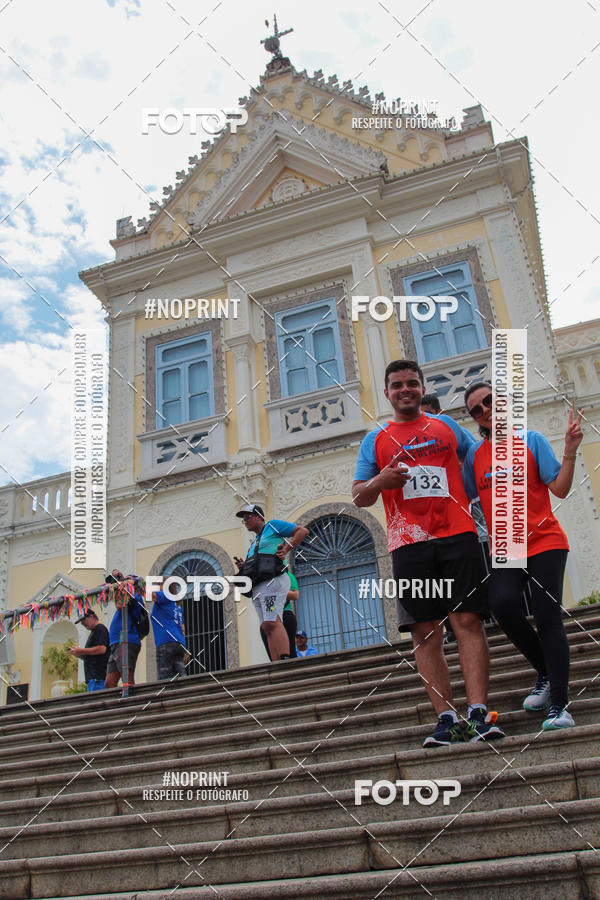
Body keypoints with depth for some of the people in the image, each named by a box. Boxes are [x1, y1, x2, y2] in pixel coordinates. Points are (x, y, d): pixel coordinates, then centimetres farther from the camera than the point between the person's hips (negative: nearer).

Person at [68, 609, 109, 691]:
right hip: (92, 676, 9)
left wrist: (82, 651, -9)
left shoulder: (100, 628, -3)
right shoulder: (93, 632, 26)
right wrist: (79, 655, 10)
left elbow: (102, 649, -18)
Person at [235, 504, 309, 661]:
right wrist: (243, 568, 12)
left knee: (272, 623, -22)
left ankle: (286, 661, -31)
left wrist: (286, 549, -9)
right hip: (257, 588, 8)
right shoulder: (254, 543, 33)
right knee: (268, 628, -3)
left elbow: (303, 531, 2)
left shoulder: (272, 525, 10)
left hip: (272, 581, -8)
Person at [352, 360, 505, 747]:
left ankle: (479, 714, -7)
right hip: (409, 545, 0)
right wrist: (379, 481, -10)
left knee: (468, 621, -8)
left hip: (457, 536, 0)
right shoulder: (376, 440, 15)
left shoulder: (446, 426, 17)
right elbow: (359, 497, 11)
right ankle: (447, 718, 1)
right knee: (426, 634, -3)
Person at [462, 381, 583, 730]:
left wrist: (570, 451, -15)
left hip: (545, 541, -2)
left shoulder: (531, 439, 1)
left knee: (547, 617, -11)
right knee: (503, 603, -23)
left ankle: (560, 705, -3)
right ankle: (547, 672, 2)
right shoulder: (475, 454, 9)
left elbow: (560, 489, -3)